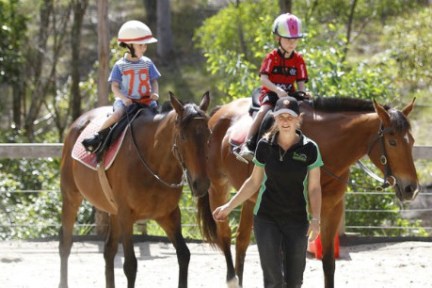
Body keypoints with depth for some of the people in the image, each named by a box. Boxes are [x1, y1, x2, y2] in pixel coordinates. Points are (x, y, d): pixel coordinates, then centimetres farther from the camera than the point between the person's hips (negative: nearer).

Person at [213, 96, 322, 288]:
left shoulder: (309, 149, -4)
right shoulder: (265, 146, -1)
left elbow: (314, 188, -2)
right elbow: (254, 182, 8)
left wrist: (315, 219, -14)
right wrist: (229, 207, 7)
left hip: (297, 221, 0)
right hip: (266, 219, 0)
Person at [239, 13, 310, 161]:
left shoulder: (298, 59, 6)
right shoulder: (272, 57, -4)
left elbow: (300, 82, 5)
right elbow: (264, 79, -14)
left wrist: (303, 94, -17)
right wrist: (277, 90, -29)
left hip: (290, 94, 4)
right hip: (270, 93, -4)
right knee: (264, 110, -30)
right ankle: (247, 145, -33)